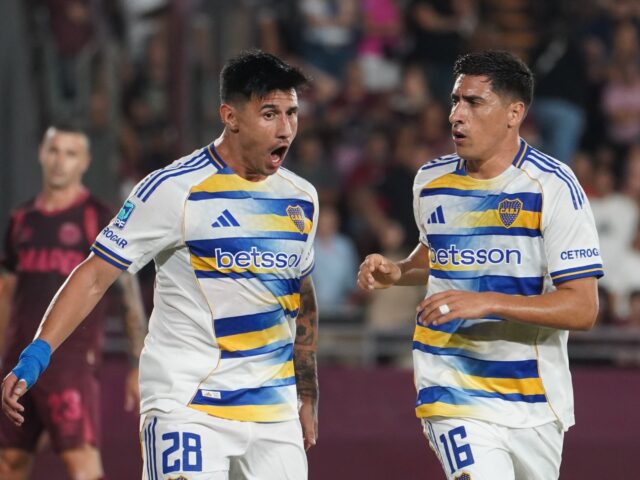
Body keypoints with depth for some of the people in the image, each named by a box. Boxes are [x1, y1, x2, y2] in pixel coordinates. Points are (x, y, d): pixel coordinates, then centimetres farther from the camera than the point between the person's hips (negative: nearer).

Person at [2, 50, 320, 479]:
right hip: (188, 406, -6)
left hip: (274, 410, 6)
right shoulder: (175, 190, -9)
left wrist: (308, 399, 23)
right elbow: (96, 275, -9)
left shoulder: (302, 199, 10)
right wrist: (36, 356, -19)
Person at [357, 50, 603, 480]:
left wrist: (487, 302, -25)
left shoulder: (553, 186, -10)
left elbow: (582, 308, -16)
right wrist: (396, 273, 5)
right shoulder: (431, 182, 4)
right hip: (451, 391, 1)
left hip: (535, 402, -1)